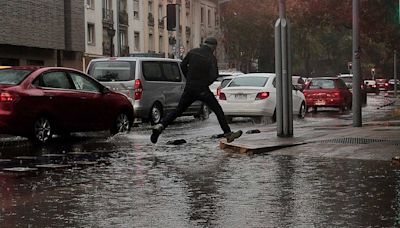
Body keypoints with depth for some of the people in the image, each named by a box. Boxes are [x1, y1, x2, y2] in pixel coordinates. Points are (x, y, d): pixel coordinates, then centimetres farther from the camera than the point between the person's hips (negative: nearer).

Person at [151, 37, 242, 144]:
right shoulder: (211, 58, -10)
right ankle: (228, 133, 3)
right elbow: (214, 75, -18)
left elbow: (183, 65, 10)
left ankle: (160, 125, -3)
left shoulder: (192, 52, 3)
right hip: (202, 90, -4)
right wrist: (206, 83, 0)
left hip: (189, 88, 4)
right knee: (218, 110, 6)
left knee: (178, 111, 12)